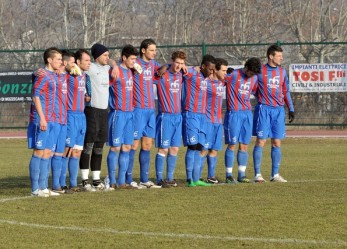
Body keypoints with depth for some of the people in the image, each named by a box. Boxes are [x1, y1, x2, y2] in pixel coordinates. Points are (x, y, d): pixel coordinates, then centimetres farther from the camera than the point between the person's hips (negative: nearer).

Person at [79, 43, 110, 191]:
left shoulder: (107, 68, 13)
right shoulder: (90, 68, -9)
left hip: (104, 111, 8)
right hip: (92, 110, -7)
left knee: (99, 147, 10)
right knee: (88, 145, -5)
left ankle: (96, 179, 15)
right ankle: (85, 180, -3)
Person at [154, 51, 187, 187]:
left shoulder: (180, 75, 10)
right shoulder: (161, 75, -8)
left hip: (178, 116, 6)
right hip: (165, 116, -6)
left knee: (174, 149, 7)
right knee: (163, 149, -5)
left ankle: (170, 178, 14)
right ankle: (159, 179, 0)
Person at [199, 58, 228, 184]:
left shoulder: (221, 82, 12)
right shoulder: (206, 82, -11)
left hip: (218, 121, 7)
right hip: (208, 120, -7)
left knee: (214, 150, 8)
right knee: (205, 149, -7)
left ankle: (211, 176, 14)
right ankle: (198, 176, -2)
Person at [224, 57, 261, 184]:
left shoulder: (254, 78, 9)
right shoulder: (233, 75, -9)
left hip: (248, 113, 6)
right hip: (234, 113, -6)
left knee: (244, 145, 5)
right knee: (232, 144, -4)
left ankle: (242, 175, 10)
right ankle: (229, 175, 1)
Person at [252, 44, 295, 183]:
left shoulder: (282, 71, 12)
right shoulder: (260, 71, -1)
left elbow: (286, 92, 17)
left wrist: (291, 109, 14)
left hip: (278, 110, 4)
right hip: (264, 109, -4)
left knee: (277, 143, 4)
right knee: (261, 141, -6)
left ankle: (275, 174, 9)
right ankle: (257, 174, -2)